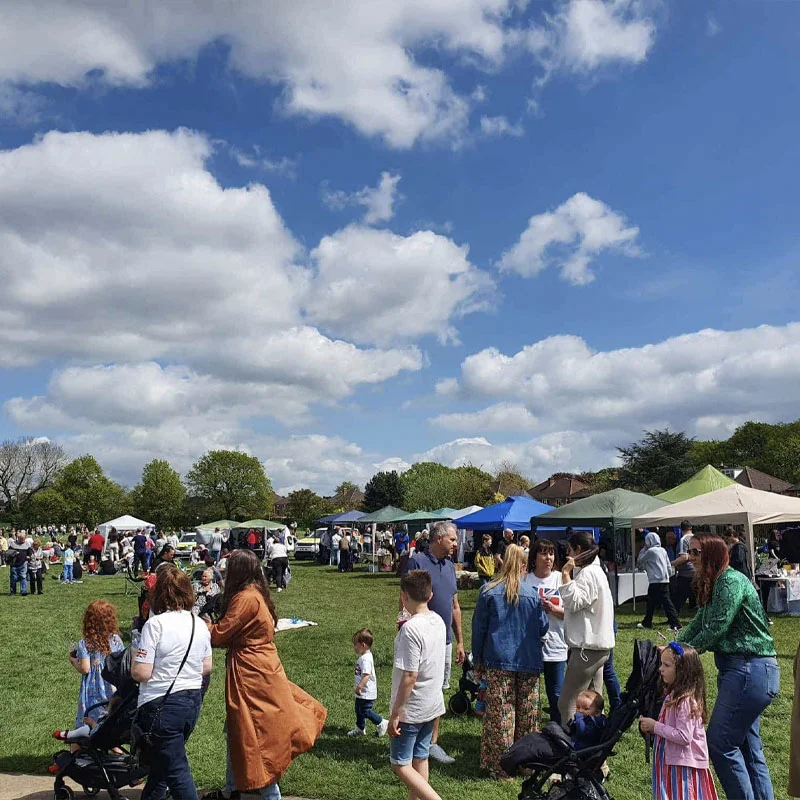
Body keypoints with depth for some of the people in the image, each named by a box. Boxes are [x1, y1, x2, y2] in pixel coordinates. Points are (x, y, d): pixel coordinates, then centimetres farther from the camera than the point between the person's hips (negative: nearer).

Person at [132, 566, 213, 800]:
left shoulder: (155, 624, -17)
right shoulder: (200, 625, 3)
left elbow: (141, 673, -18)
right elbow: (207, 668, 10)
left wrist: (134, 660, 2)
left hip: (163, 704, -7)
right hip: (193, 701, 7)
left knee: (176, 770, 3)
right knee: (159, 761, 25)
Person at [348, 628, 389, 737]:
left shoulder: (366, 659, -25)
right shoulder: (364, 657, 8)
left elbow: (366, 675, -32)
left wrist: (359, 687, -31)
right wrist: (359, 687, 21)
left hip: (367, 693, -10)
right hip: (362, 692, 10)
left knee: (365, 711, -2)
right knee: (359, 710, 19)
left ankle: (382, 724, 10)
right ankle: (360, 729, 32)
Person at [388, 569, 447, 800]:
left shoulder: (410, 629, -24)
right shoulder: (438, 621, 1)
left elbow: (409, 677, -24)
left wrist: (395, 713, -16)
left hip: (411, 709, -8)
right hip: (433, 705, 8)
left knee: (400, 765, 3)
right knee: (420, 759, 19)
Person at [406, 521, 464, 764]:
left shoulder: (450, 565, 11)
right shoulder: (417, 562, -11)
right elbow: (405, 601, -13)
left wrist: (460, 642, 17)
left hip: (444, 640, 7)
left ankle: (433, 742, 23)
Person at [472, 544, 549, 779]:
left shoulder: (489, 592, -4)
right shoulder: (532, 593, -3)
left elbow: (479, 627, 2)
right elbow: (543, 628, 5)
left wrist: (478, 659, 12)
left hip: (498, 662, -1)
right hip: (528, 662, 1)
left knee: (499, 714, 3)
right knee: (527, 713, 12)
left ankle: (500, 766, 6)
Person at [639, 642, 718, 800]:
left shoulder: (685, 700, -22)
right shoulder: (674, 695, 7)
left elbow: (684, 736, -27)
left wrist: (655, 726, -20)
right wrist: (652, 726, 2)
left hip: (683, 765, -10)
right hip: (671, 761, 10)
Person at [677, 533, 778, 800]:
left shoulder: (731, 581, -16)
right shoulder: (712, 586, 13)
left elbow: (716, 629, -20)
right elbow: (697, 625, 14)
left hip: (750, 671, -10)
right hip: (738, 669, 10)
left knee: (719, 743, -6)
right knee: (748, 747, 14)